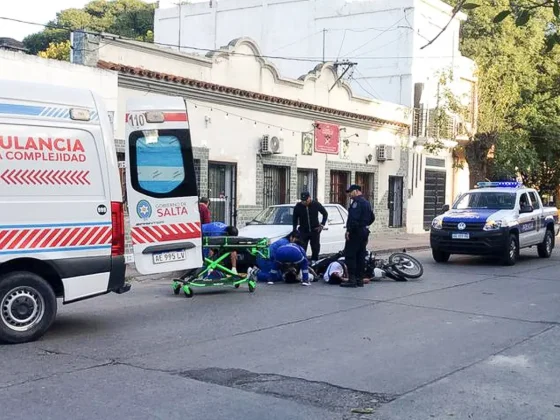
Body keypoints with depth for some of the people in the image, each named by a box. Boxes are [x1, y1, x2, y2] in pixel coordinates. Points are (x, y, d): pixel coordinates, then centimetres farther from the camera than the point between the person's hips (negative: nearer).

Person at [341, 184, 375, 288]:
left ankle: (352, 279, -11)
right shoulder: (367, 203, 18)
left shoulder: (357, 202, -13)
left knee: (350, 255, -7)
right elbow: (372, 217, 25)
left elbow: (354, 218, -24)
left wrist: (349, 230, -22)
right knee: (360, 256, 11)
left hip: (355, 232, -10)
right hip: (364, 232, 10)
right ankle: (360, 279, 13)